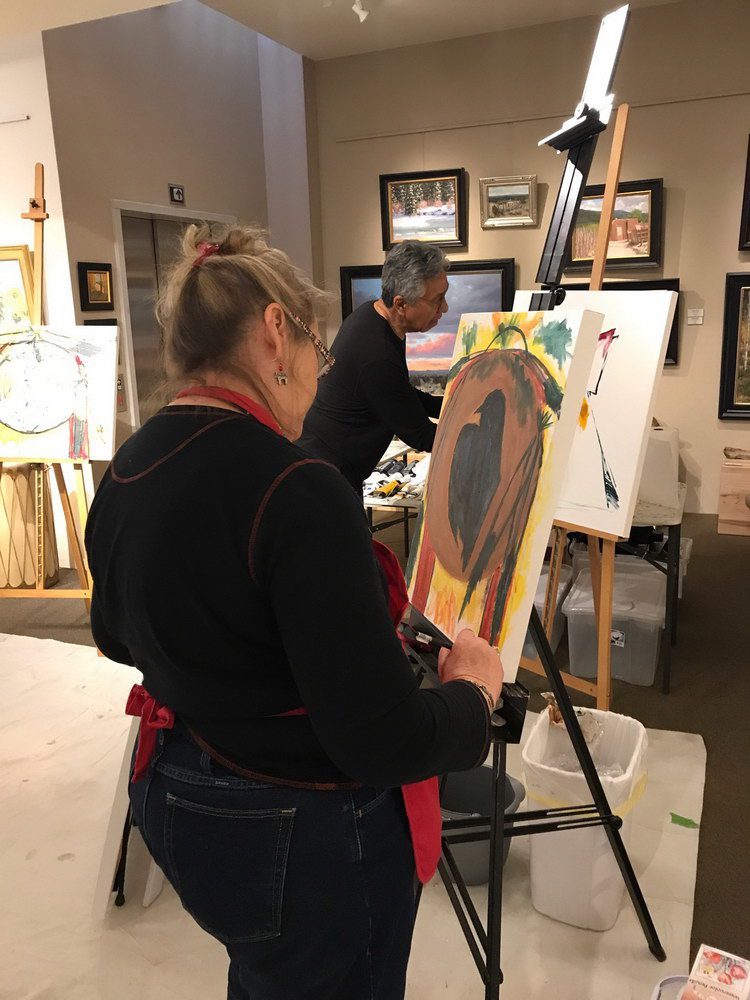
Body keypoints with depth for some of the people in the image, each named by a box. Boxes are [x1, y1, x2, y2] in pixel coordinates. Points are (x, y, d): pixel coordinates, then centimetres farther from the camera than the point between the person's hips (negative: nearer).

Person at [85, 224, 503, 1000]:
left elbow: (115, 635, 12)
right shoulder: (294, 490, -30)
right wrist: (472, 689, -10)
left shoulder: (125, 470, -4)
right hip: (304, 844, -7)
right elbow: (384, 740, -29)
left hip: (178, 808, 7)